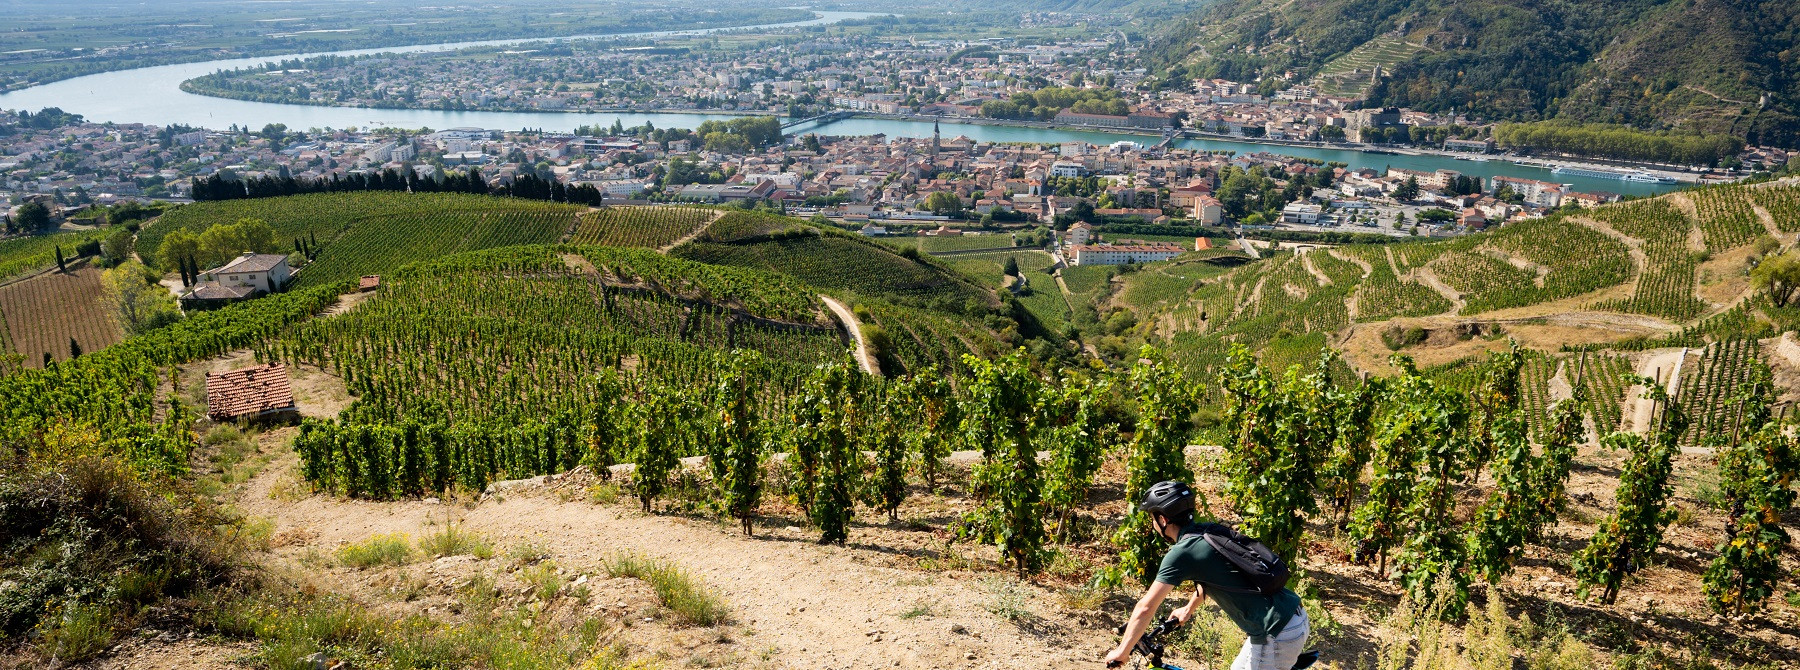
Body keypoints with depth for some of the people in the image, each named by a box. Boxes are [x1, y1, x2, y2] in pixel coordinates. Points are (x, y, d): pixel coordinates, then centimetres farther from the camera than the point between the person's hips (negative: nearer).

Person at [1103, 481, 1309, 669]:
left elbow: (1145, 608, -11)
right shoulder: (1210, 531, 11)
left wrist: (1122, 651, -1)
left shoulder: (1181, 553, -13)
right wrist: (1188, 608, 44)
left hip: (1276, 637, -8)